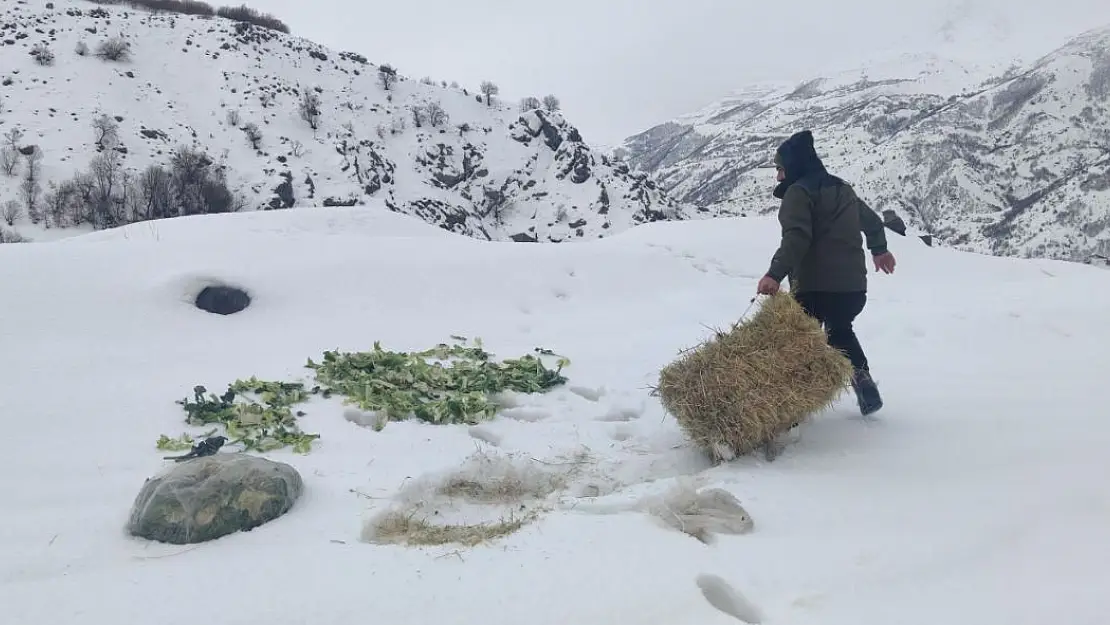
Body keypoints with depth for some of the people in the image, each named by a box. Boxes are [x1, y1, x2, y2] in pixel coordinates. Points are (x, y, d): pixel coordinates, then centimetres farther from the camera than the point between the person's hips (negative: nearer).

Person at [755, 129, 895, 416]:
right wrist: (879, 250, 51)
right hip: (854, 284, 8)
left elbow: (796, 238, -23)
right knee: (840, 331, 28)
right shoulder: (843, 189, 19)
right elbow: (872, 221, 33)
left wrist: (775, 274, -35)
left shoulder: (799, 192, -7)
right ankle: (862, 379, 16)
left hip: (814, 286, -8)